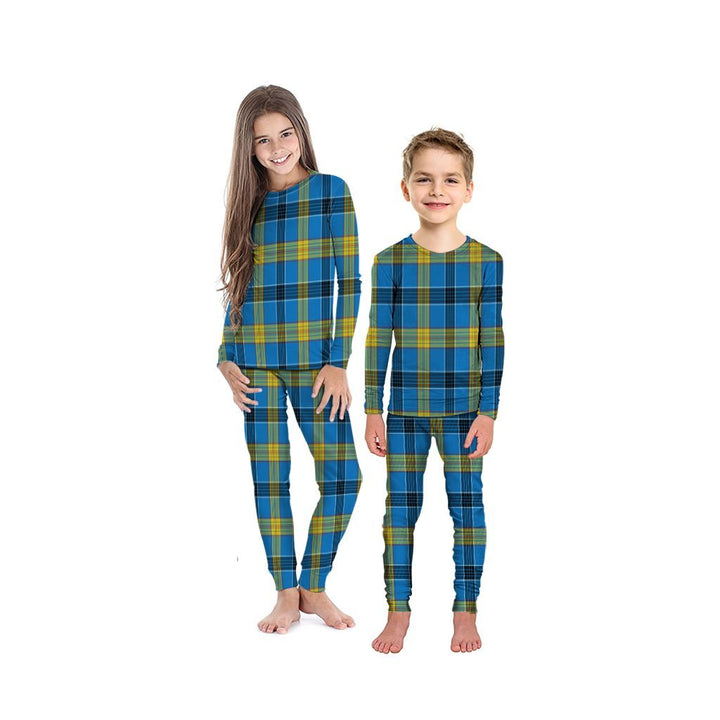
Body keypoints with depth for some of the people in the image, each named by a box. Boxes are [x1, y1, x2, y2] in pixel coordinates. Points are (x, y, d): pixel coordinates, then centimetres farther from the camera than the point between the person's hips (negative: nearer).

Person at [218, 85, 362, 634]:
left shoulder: (331, 191, 0)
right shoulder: (250, 203, 9)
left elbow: (349, 283, -3)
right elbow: (238, 290, 13)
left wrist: (337, 362, -8)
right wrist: (227, 358, 2)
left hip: (313, 361, -2)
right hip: (256, 362, 2)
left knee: (342, 477, -6)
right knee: (269, 479, 4)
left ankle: (314, 586, 14)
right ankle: (286, 594, 17)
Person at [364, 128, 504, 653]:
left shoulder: (486, 261, -2)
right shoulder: (390, 261, -2)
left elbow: (492, 342, -1)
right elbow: (378, 340, 1)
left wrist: (488, 411, -4)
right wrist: (374, 410, -1)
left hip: (464, 408, 0)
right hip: (405, 409, 1)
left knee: (467, 505, 6)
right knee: (401, 507, 7)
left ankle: (465, 611, 19)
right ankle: (399, 611, 20)